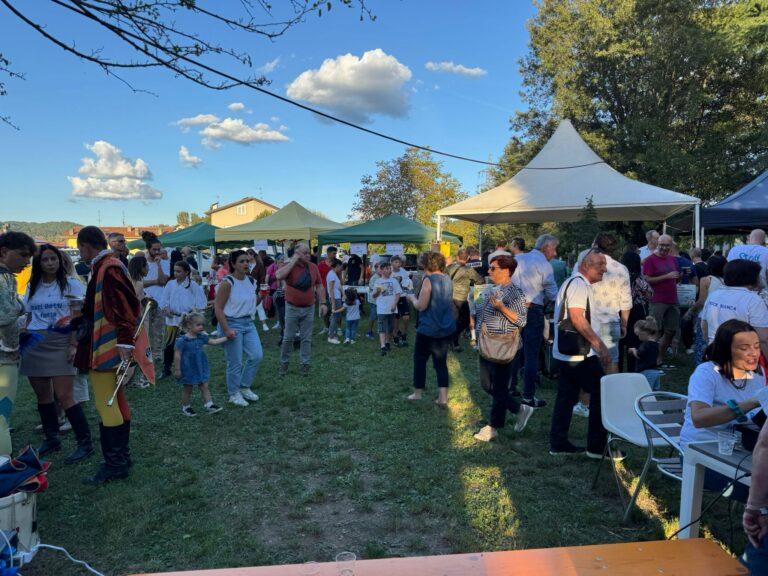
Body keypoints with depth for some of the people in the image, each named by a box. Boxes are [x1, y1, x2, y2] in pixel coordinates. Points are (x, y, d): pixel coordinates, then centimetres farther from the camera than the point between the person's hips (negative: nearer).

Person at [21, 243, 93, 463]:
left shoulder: (71, 284, 0)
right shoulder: (32, 287, 14)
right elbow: (29, 317, 18)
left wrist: (74, 345, -13)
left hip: (60, 343, -5)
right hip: (34, 344, 5)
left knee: (64, 396, -11)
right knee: (42, 395, 10)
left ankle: (85, 443, -3)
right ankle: (51, 439, 25)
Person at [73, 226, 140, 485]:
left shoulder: (108, 269, -18)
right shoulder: (108, 266, 14)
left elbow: (126, 307, -25)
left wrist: (125, 341, -26)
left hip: (105, 349, -11)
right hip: (109, 349, 11)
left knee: (106, 405, -4)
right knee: (117, 403, 16)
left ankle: (114, 465, 5)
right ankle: (122, 458, 26)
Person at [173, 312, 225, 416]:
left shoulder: (201, 337, 0)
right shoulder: (182, 340, -19)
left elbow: (214, 342, 7)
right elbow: (177, 356, -15)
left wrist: (226, 337, -1)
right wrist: (177, 369, -13)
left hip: (200, 367, 6)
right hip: (188, 369, -6)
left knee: (204, 387, 7)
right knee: (187, 389, 11)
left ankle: (209, 405, 11)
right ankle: (186, 408, 27)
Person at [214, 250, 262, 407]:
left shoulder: (251, 281, 3)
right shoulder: (227, 283, -16)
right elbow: (218, 308, -16)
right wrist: (227, 330, -20)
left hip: (249, 323, 7)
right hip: (232, 323, -6)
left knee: (257, 355, 3)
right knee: (235, 362, 2)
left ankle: (244, 387, 24)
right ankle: (234, 394, 22)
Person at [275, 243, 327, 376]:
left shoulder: (313, 267, 2)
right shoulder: (289, 266, -9)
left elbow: (319, 286, 7)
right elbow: (279, 276, -30)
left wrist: (323, 303, 0)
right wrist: (294, 261, -23)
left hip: (309, 308, 3)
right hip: (292, 308, -3)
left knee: (306, 339, 8)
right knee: (288, 338, 6)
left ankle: (304, 364, 18)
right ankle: (284, 363, 23)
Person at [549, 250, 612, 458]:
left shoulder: (574, 283, 19)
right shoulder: (579, 284, -14)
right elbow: (577, 318, -24)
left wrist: (597, 345, 25)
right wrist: (600, 345, -21)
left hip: (565, 352, 10)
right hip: (578, 354, -10)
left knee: (566, 397, 12)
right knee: (601, 393, -1)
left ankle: (558, 444, 19)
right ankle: (597, 446, 6)